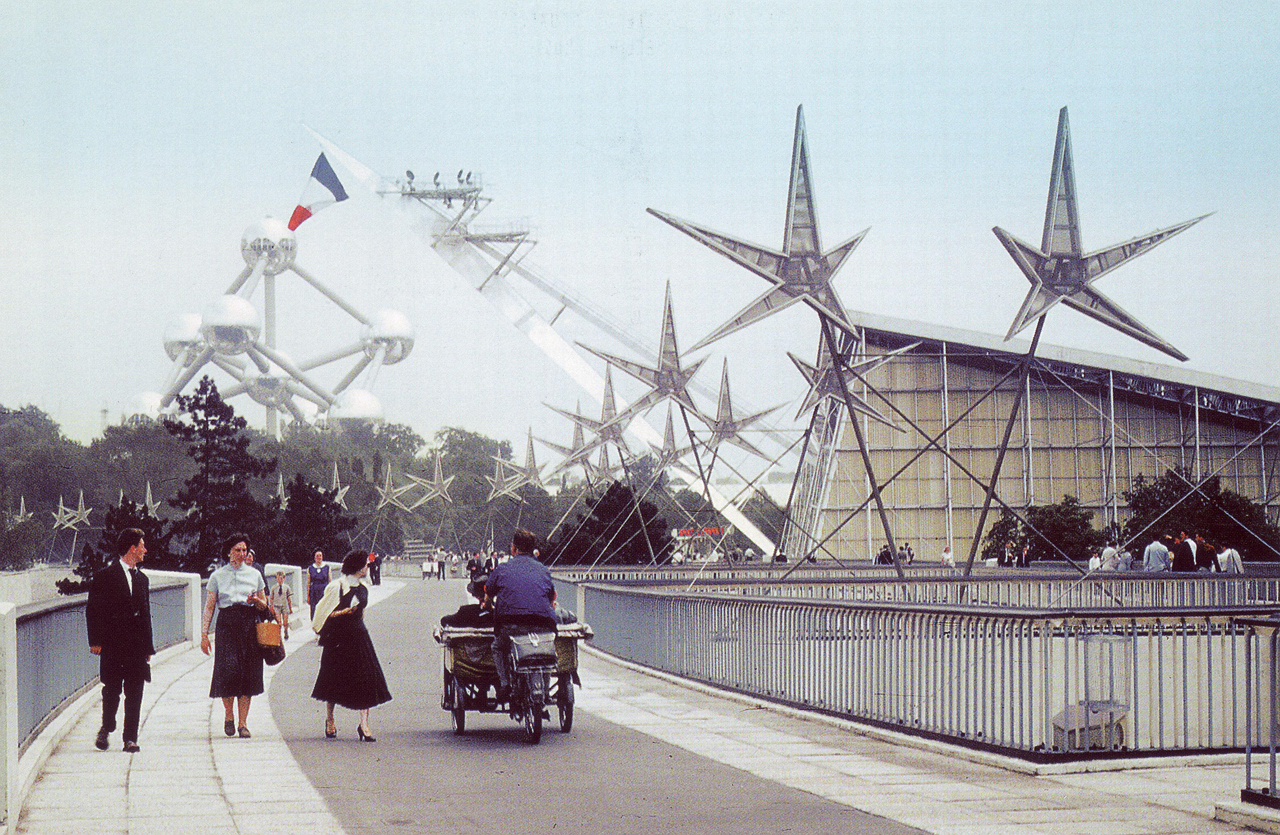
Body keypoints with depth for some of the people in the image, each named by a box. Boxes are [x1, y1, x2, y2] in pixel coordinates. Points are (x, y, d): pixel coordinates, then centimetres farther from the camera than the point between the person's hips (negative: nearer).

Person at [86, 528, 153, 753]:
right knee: (111, 690, 1)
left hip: (137, 645, 4)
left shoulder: (141, 578, 15)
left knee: (134, 693, 1)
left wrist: (148, 647, 13)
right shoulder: (106, 576, -2)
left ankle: (130, 739, 5)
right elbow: (93, 610, -3)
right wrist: (95, 641, -10)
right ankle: (105, 729, 22)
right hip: (112, 644, -4)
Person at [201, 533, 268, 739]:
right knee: (228, 669, -14)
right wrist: (204, 634, 1)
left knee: (248, 674, -2)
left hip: (249, 626, 2)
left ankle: (243, 723, 3)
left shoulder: (254, 575, 14)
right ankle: (228, 714, 8)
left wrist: (256, 601, -6)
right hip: (226, 625, -2)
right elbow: (209, 606, 7)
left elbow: (264, 605, 18)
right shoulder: (218, 576, 9)